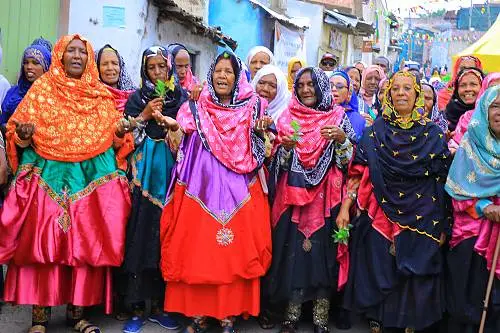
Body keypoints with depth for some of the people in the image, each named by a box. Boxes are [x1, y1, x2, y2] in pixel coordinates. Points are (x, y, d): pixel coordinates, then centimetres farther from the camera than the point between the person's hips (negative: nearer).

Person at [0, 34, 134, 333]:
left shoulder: (102, 95, 12)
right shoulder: (42, 88, 7)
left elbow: (115, 139, 12)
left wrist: (122, 131, -9)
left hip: (92, 179, 2)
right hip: (49, 177, -1)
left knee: (86, 242, 0)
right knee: (45, 242, -5)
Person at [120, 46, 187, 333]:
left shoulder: (183, 97, 10)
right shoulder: (137, 98, 9)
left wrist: (166, 120, -7)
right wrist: (145, 115, -8)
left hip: (172, 172, 1)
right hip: (144, 173, -1)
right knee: (142, 234, -5)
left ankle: (160, 305, 11)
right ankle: (137, 307, 2)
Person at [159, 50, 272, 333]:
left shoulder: (251, 108, 8)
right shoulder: (195, 108, 9)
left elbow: (261, 154, 8)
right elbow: (178, 151, 7)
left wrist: (263, 130, -9)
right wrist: (174, 129, -10)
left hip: (238, 193, 0)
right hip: (200, 190, 1)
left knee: (235, 252, -2)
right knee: (197, 251, -1)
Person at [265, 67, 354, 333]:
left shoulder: (338, 118, 4)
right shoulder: (287, 118, 7)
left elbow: (345, 161, -1)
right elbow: (281, 163, 4)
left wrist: (342, 138, -18)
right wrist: (286, 147, -16)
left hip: (325, 197, -1)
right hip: (293, 196, 1)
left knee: (323, 251, 0)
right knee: (293, 252, 1)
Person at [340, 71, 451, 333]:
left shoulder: (432, 134, 4)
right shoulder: (376, 131, 4)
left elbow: (442, 182, 4)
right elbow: (359, 171, 1)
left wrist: (442, 227, 2)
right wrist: (345, 206, -8)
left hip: (421, 223, 0)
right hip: (379, 221, 0)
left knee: (415, 285, 4)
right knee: (380, 279, 6)